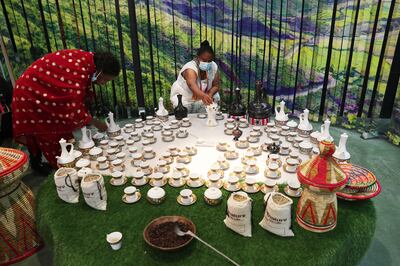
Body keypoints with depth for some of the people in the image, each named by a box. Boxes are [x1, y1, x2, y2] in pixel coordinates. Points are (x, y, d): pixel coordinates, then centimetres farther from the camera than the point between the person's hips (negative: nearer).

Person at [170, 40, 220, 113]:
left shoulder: (214, 67, -14)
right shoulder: (190, 68, -32)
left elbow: (216, 86, -8)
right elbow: (192, 86, -50)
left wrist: (209, 95, -30)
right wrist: (203, 96, -70)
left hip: (200, 97, 5)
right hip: (183, 98, -5)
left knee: (215, 97, -14)